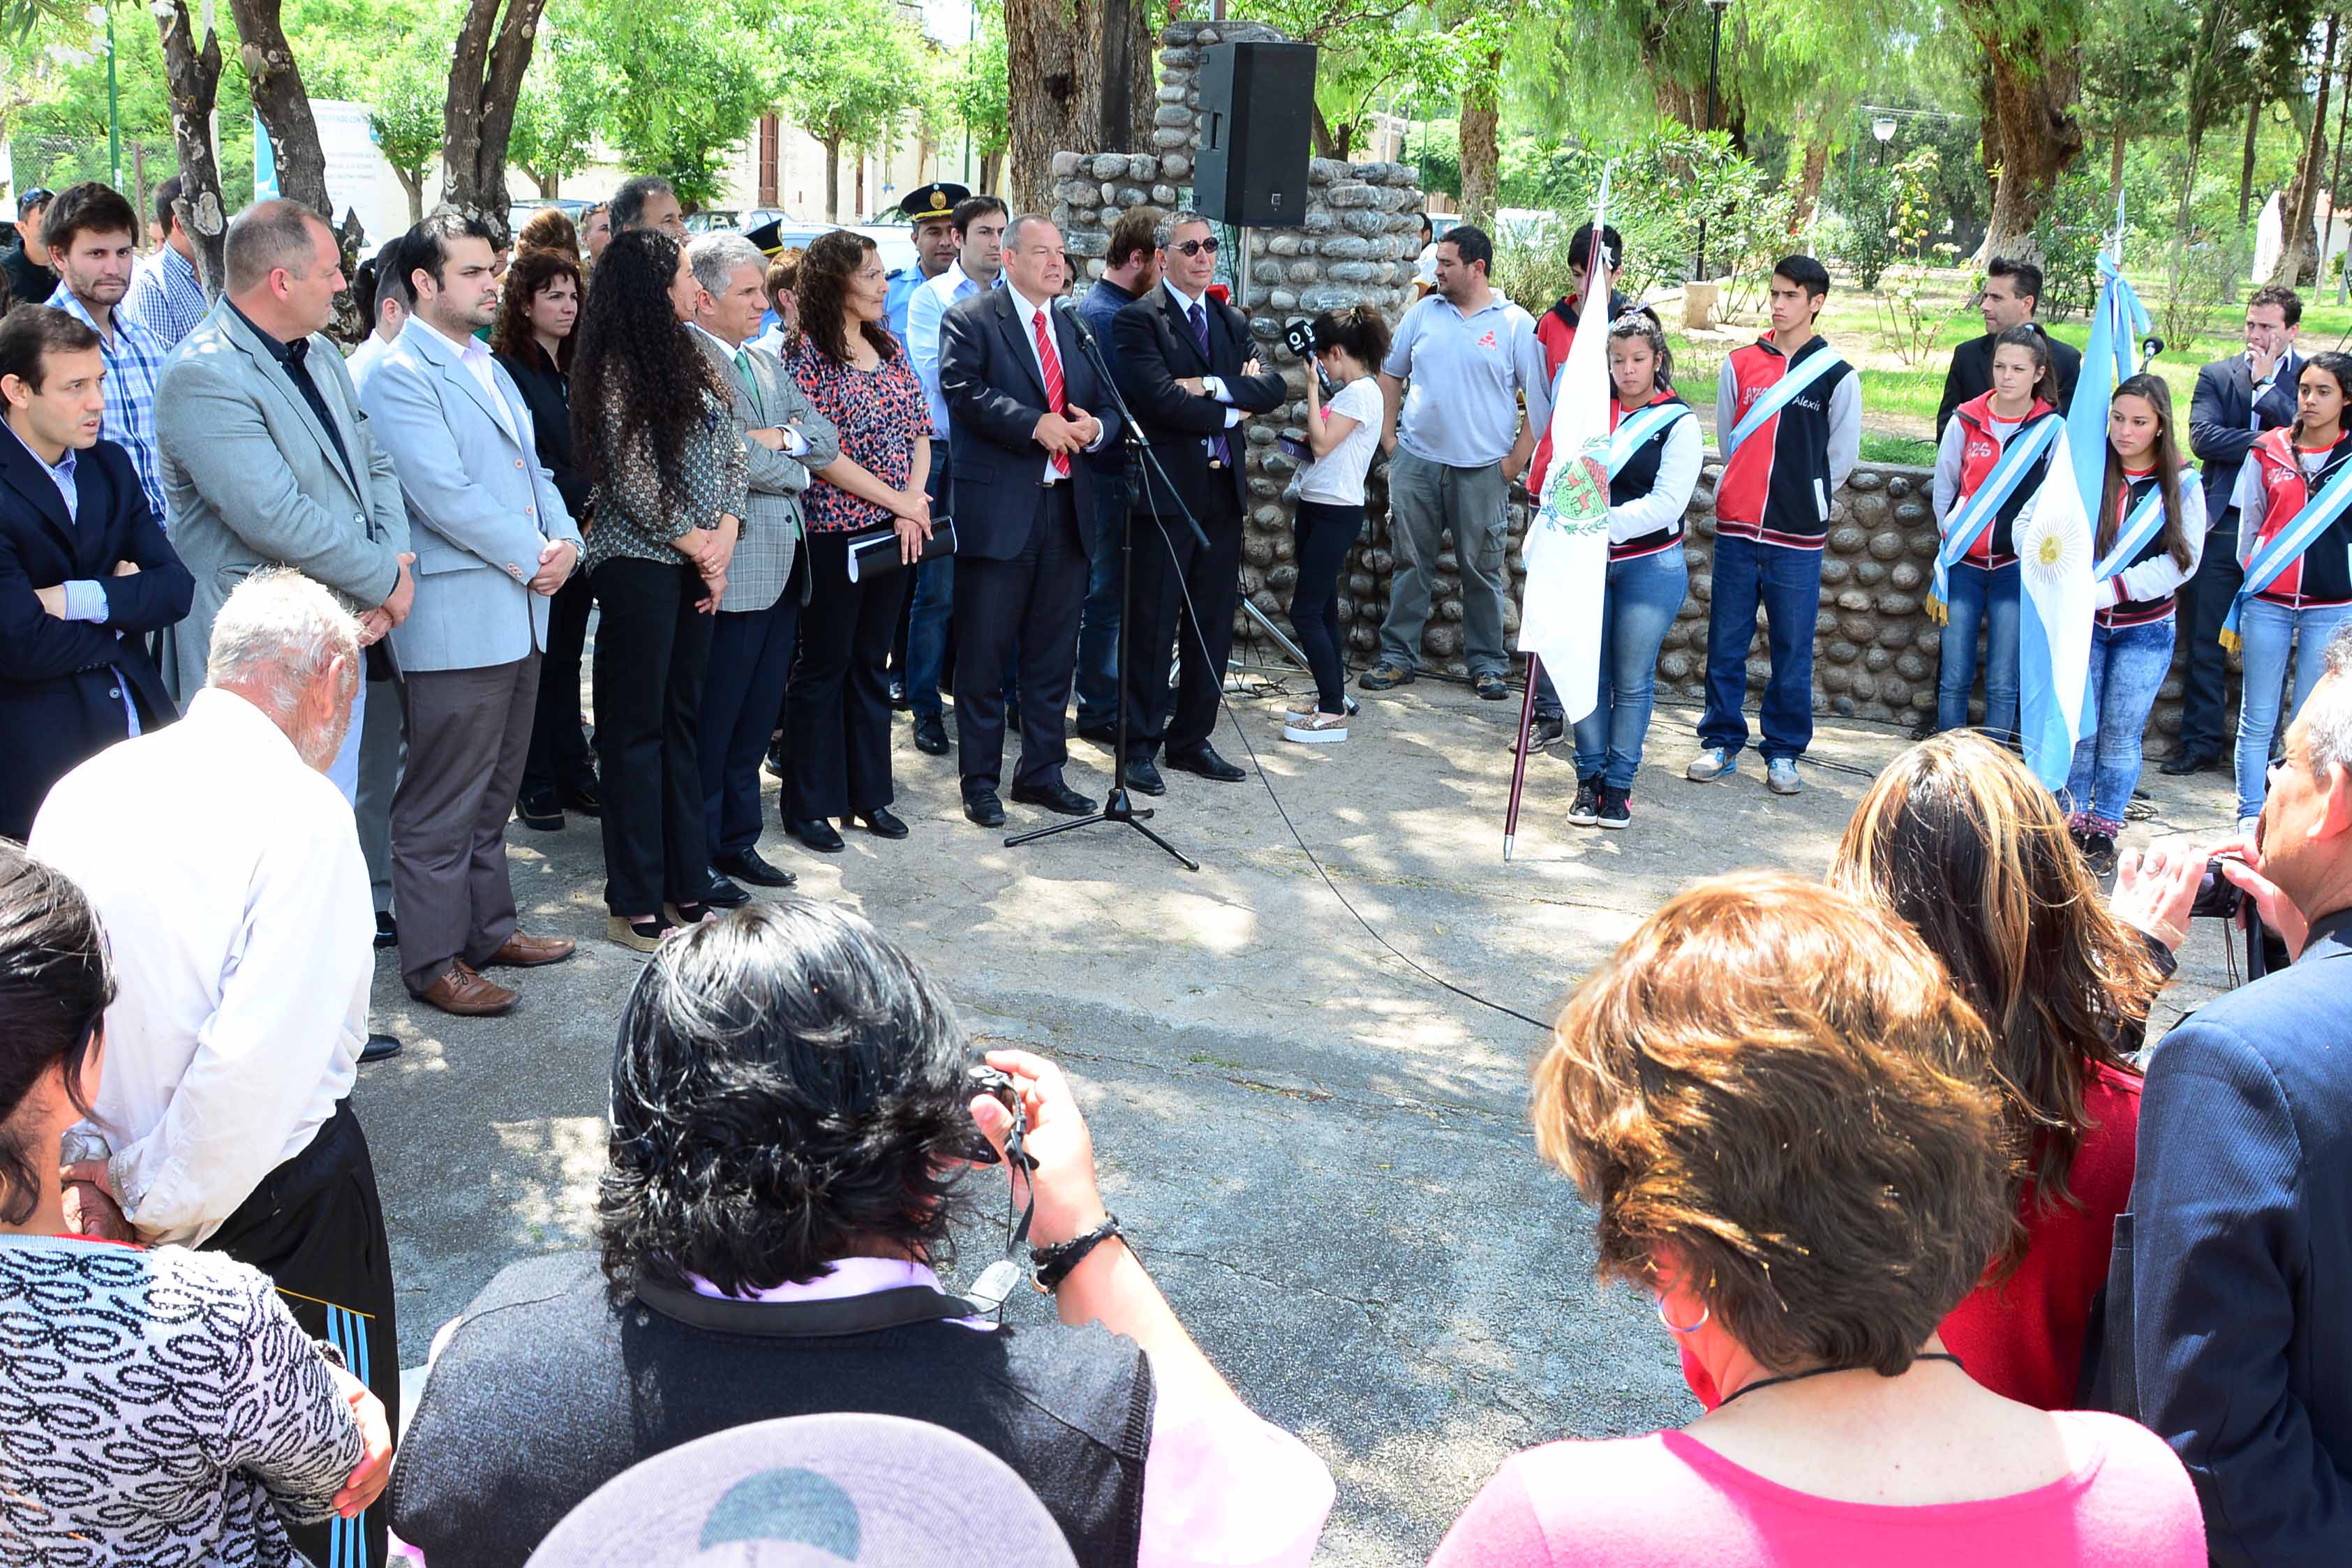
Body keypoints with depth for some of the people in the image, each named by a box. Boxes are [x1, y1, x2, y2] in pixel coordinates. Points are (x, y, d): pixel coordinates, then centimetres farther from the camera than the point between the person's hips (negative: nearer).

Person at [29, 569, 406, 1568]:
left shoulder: (83, 791, -5)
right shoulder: (303, 812, -23)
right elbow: (256, 1056, -28)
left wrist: (94, 1161, -2)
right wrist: (160, 1203, -16)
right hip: (278, 1202, -6)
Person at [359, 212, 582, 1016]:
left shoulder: (489, 367, 18)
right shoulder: (399, 375, -12)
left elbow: (531, 468, 17)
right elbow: (444, 495, -20)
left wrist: (565, 541, -1)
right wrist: (531, 558, -14)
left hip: (520, 616, 9)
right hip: (456, 624, -9)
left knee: (492, 794, 18)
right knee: (442, 805, 0)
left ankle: (490, 928, 30)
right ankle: (434, 961, 10)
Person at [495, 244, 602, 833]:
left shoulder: (577, 371, 14)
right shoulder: (506, 370, -7)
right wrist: (578, 508, -15)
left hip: (581, 538, 6)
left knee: (566, 657, 12)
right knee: (539, 661, 1)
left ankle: (573, 774, 18)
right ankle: (535, 785, 9)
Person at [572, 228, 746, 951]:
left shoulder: (689, 360, 13)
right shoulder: (618, 370, -10)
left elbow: (729, 455, 11)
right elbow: (630, 479, -14)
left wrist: (724, 535, -3)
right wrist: (697, 543, -7)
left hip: (697, 561, 7)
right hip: (639, 561, -7)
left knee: (683, 719, 11)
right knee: (636, 728, -1)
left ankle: (686, 888, 20)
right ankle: (636, 905, 6)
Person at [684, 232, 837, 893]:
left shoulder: (765, 364, 18)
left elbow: (826, 438, 12)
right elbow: (729, 455, -21)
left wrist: (784, 437, -9)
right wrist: (798, 471, -4)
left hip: (784, 567, 8)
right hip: (734, 570, -8)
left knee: (756, 720, 15)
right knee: (713, 721, 1)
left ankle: (737, 842, 27)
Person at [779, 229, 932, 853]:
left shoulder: (888, 346, 10)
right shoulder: (806, 354, -10)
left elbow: (919, 430, 8)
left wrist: (913, 507, -7)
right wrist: (899, 500, -14)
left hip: (892, 531, 6)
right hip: (833, 532, -6)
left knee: (870, 662, 13)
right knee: (823, 666, 3)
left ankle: (868, 793, 24)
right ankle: (809, 805, 13)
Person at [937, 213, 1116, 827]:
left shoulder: (1077, 328, 17)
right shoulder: (968, 321, -2)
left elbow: (1110, 407, 16)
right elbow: (964, 390, -17)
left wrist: (1096, 427, -7)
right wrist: (1036, 424, -23)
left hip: (1067, 509, 6)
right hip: (999, 511, -6)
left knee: (1054, 655, 12)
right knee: (984, 654, 1)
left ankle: (1042, 773, 23)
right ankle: (979, 781, 12)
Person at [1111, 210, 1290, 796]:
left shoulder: (1231, 322, 17)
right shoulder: (1138, 320, -4)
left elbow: (1274, 387, 2)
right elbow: (1162, 400, -17)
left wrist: (1212, 385, -12)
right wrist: (1231, 411, -7)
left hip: (1223, 492, 6)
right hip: (1166, 493, -6)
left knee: (1213, 626, 10)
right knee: (1152, 627, -2)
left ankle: (1192, 739, 20)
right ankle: (1139, 748, 6)